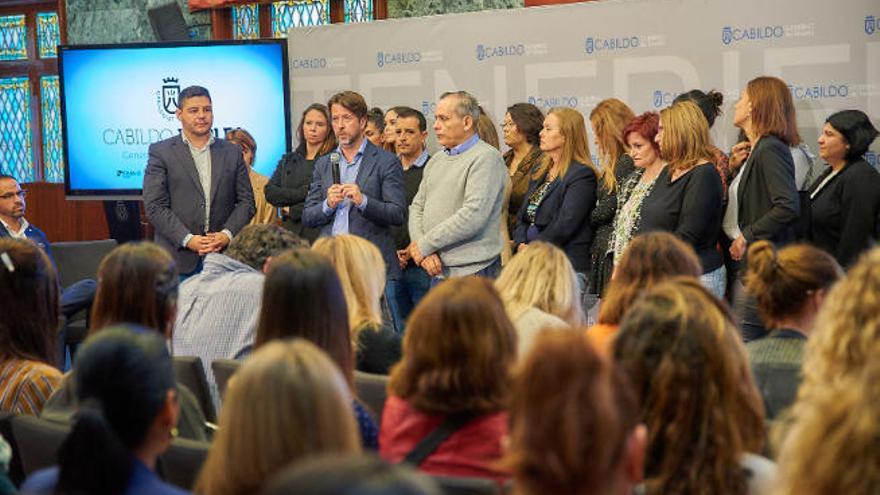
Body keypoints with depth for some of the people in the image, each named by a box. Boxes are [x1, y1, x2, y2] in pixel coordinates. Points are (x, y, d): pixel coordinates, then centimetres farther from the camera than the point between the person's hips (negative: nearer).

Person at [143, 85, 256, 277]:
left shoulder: (232, 152, 13)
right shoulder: (161, 152, 4)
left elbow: (246, 202, 11)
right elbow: (155, 206, -3)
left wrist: (227, 234, -7)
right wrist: (187, 239, -13)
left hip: (224, 255, 2)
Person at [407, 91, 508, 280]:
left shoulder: (486, 158, -8)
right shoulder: (436, 160, 17)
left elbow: (473, 216, -19)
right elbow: (417, 207, 14)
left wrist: (424, 245, -12)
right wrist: (423, 252, -4)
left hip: (471, 272, -7)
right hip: (436, 271, 7)